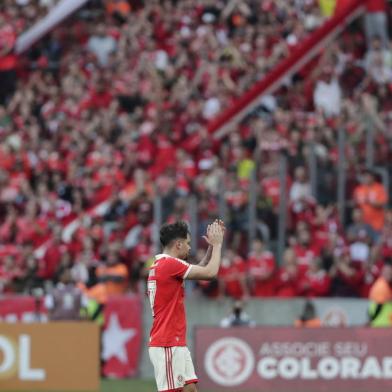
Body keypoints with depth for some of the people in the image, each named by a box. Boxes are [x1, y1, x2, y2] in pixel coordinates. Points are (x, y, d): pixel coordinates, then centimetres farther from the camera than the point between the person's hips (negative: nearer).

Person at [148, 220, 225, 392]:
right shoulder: (170, 263, -15)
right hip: (167, 345, -10)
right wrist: (217, 244, -1)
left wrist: (212, 246, 17)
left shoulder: (160, 265, 15)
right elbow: (210, 272, -14)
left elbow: (201, 269, 27)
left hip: (176, 344, 10)